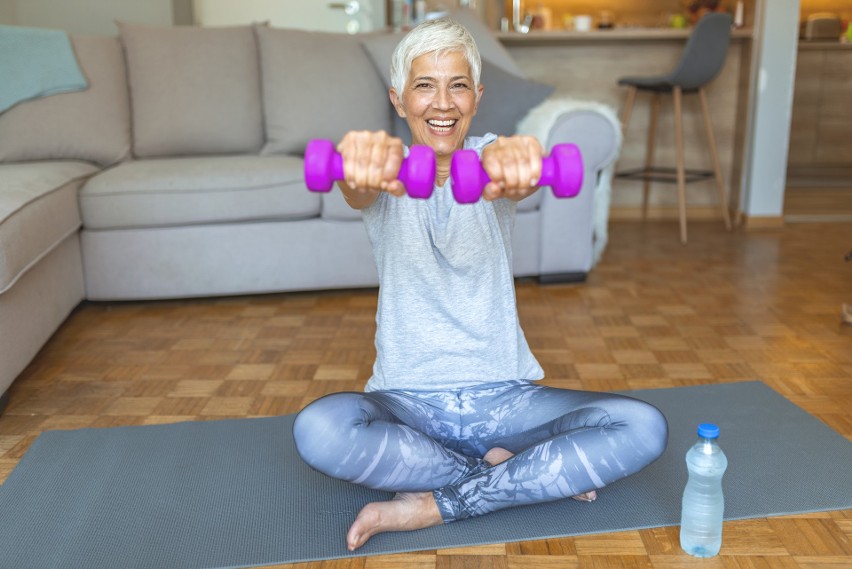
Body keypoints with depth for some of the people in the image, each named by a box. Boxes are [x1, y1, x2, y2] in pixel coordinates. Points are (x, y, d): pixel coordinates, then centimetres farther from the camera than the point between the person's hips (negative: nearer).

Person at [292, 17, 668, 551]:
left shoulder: (491, 159, -1)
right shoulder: (388, 170, -2)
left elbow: (518, 172, -27)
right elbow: (358, 187, -29)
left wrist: (510, 159, -54)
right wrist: (365, 162, -56)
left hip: (503, 397, 1)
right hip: (408, 400, 0)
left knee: (644, 428, -21)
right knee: (318, 430, -32)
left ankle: (431, 505, -18)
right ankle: (523, 475, -15)